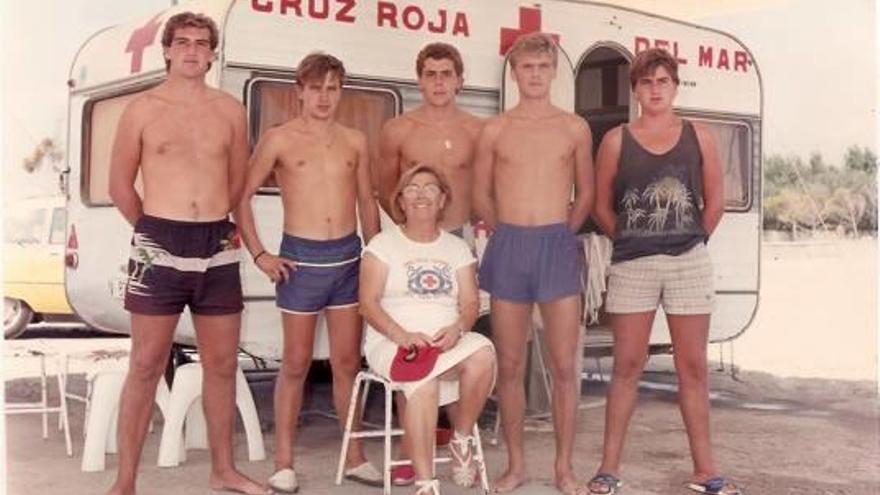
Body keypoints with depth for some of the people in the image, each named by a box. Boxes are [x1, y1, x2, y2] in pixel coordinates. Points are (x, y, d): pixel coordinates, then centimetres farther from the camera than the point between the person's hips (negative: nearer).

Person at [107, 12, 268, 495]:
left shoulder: (230, 109, 8)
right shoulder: (143, 108, 0)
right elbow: (120, 185, 5)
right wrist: (155, 234, 10)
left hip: (218, 248, 3)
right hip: (160, 247, -3)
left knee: (222, 364, 10)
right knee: (146, 367, -1)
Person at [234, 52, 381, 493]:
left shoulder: (355, 141, 9)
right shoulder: (279, 139, -2)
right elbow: (243, 196, 0)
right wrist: (259, 254, -6)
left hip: (349, 257, 3)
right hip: (301, 257, -3)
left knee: (347, 363, 9)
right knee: (296, 364, 2)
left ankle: (355, 456, 19)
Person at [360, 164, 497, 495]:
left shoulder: (457, 248, 17)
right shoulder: (383, 244, 7)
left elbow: (470, 303, 9)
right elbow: (368, 303, -2)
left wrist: (457, 328, -14)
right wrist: (402, 335, -18)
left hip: (447, 340, 3)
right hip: (393, 342, -3)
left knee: (483, 355, -32)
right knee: (424, 379, -37)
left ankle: (462, 440, -9)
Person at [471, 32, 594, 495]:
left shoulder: (575, 128, 6)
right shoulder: (495, 129, 5)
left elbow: (585, 193, 14)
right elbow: (481, 195, 12)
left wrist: (558, 234, 12)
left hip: (559, 246, 0)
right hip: (508, 247, 1)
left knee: (564, 366, 0)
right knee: (510, 366, 6)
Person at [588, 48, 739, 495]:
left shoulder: (698, 137, 6)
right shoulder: (616, 140, 3)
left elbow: (714, 202, 10)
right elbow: (601, 206, 7)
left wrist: (689, 240, 8)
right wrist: (631, 242, 7)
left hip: (689, 262, 1)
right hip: (632, 265, -1)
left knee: (693, 367, 5)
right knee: (627, 366, 2)